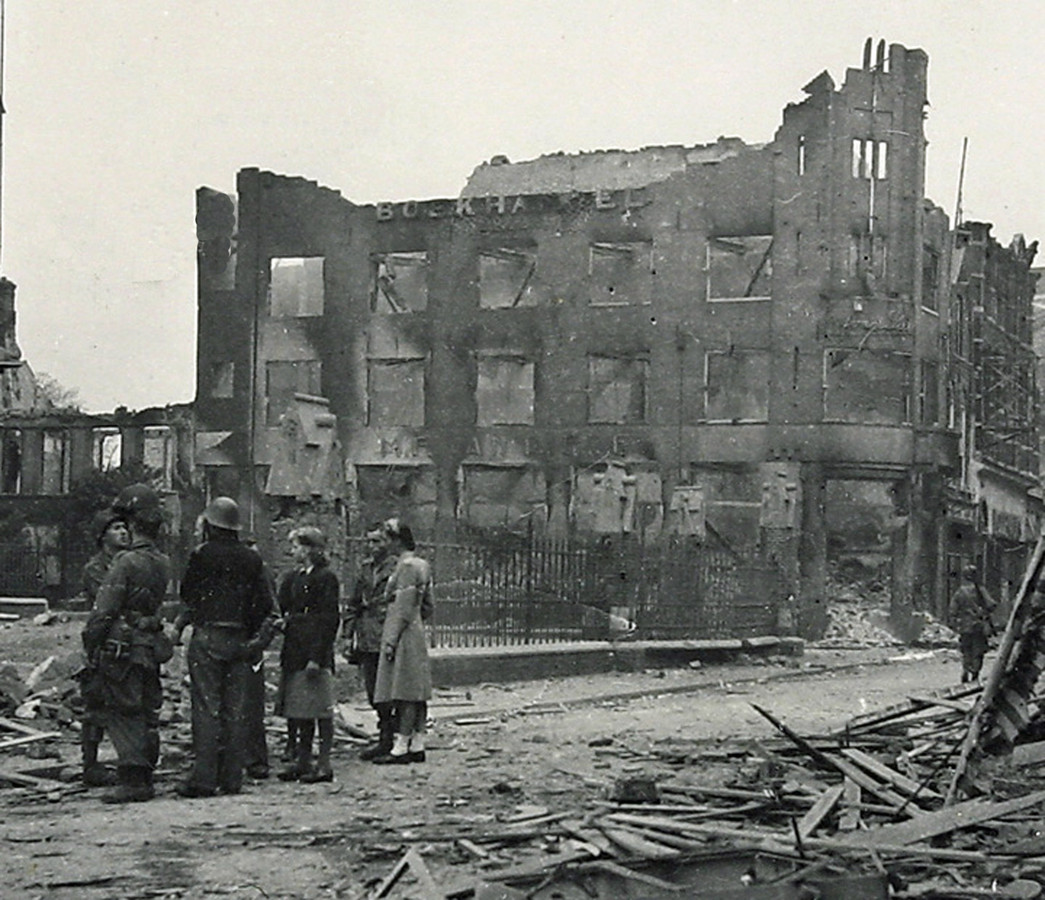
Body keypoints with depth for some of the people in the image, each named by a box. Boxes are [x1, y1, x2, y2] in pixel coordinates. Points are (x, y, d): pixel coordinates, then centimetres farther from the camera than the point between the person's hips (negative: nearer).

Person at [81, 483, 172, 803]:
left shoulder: (127, 562, -15)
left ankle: (132, 779, -8)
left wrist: (90, 647, -8)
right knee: (145, 715, 12)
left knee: (119, 714, -3)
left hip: (121, 649, -7)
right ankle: (144, 779, 18)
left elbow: (104, 612, -14)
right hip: (150, 649, 7)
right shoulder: (163, 563, 7)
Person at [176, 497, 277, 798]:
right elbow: (265, 605, 6)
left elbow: (187, 594, 4)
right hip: (240, 641, 4)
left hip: (207, 637, -4)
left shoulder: (202, 555, -6)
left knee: (206, 708, -4)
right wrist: (257, 639, 14)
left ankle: (204, 778, -7)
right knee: (235, 710, 8)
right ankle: (232, 779, 10)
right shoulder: (252, 559, 6)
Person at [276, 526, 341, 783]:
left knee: (321, 711, -4)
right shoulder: (293, 579, 15)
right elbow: (284, 612, 20)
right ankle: (303, 761, 16)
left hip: (315, 652, -8)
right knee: (299, 711, 10)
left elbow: (329, 620, -13)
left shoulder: (326, 578, -8)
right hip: (295, 653, 8)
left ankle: (324, 764, 0)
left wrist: (317, 656, -18)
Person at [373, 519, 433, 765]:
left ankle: (401, 747, -8)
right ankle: (417, 746, 11)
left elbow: (403, 608, -18)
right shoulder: (422, 566, 14)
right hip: (417, 633, 10)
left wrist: (391, 640, -17)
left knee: (405, 692, -8)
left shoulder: (406, 567, -14)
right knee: (417, 692, 9)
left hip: (404, 635, -10)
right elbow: (427, 608, 19)